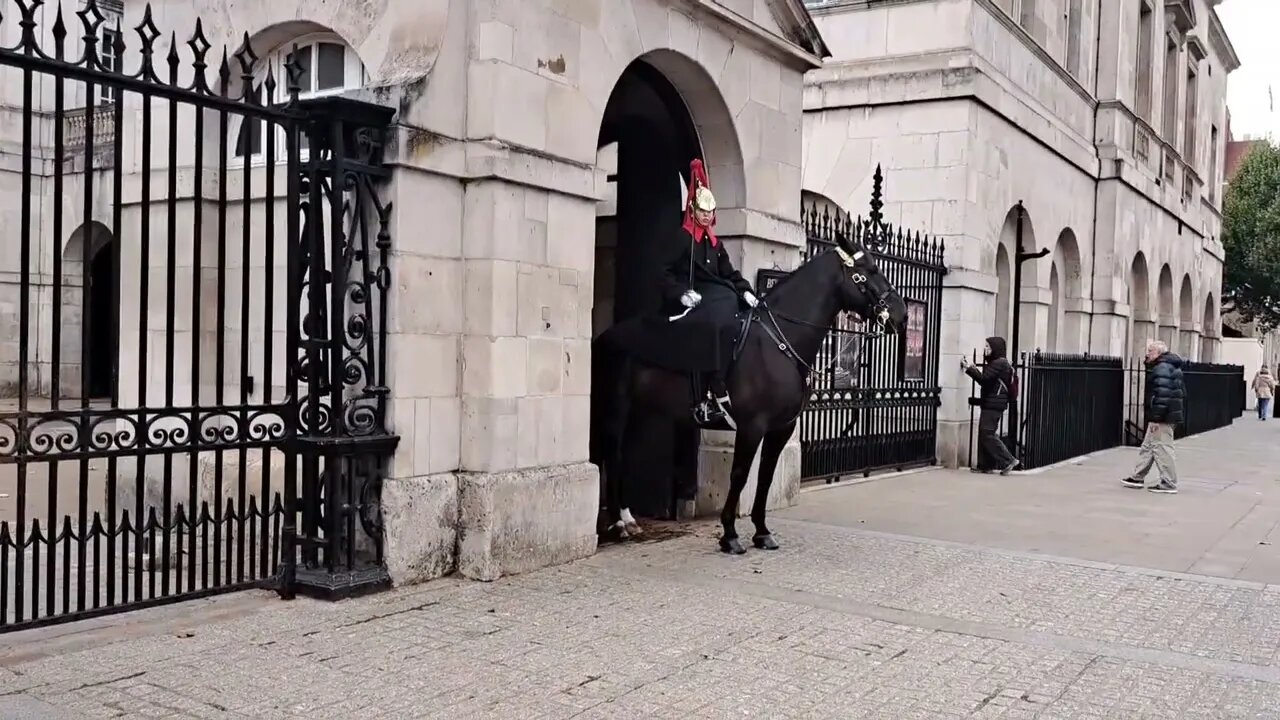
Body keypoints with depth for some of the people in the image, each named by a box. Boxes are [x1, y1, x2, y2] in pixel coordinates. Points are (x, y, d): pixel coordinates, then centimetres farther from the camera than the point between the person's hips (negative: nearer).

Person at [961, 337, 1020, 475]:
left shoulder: (999, 363, -12)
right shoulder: (995, 363, 20)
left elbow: (984, 379, -20)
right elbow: (985, 379, 16)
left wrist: (969, 368, -15)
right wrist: (971, 368, 9)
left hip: (994, 405, -10)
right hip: (990, 404, 10)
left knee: (987, 433, -11)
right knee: (984, 433, 9)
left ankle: (1008, 460, -8)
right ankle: (985, 465, 12)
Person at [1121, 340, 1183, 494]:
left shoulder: (1162, 368, -17)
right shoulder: (1171, 366, 17)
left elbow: (1162, 395, -25)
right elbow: (1181, 391, 24)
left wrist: (1155, 418, -24)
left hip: (1162, 417, -11)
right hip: (1170, 415, 11)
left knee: (1161, 448, -5)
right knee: (1148, 446, 17)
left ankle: (1169, 484, -1)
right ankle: (1138, 477, 25)